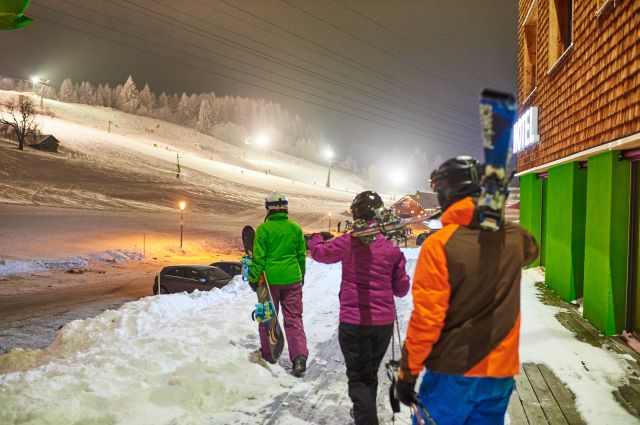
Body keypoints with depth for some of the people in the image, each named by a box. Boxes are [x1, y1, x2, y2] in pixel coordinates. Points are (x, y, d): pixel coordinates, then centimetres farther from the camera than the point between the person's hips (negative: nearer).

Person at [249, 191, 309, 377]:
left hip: (270, 279, -2)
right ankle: (300, 356, -7)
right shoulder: (295, 228, 1)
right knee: (293, 318, 6)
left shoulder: (263, 228, -9)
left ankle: (268, 353, 26)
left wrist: (254, 278, 2)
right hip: (292, 279, 2)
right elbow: (301, 255, 7)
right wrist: (301, 275, 20)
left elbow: (259, 256, -8)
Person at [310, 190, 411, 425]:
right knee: (371, 373, 25)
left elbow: (320, 252, 9)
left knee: (358, 377, 7)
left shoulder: (349, 242, -11)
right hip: (384, 321, 4)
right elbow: (401, 289, 1)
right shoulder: (392, 245, -4)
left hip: (353, 322, -4)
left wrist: (316, 239, 31)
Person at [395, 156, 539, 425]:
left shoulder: (439, 244, -18)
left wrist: (407, 372, -7)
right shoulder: (515, 238, -3)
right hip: (501, 372, 4)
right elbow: (531, 251, 24)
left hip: (452, 372, -4)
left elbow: (426, 317, -18)